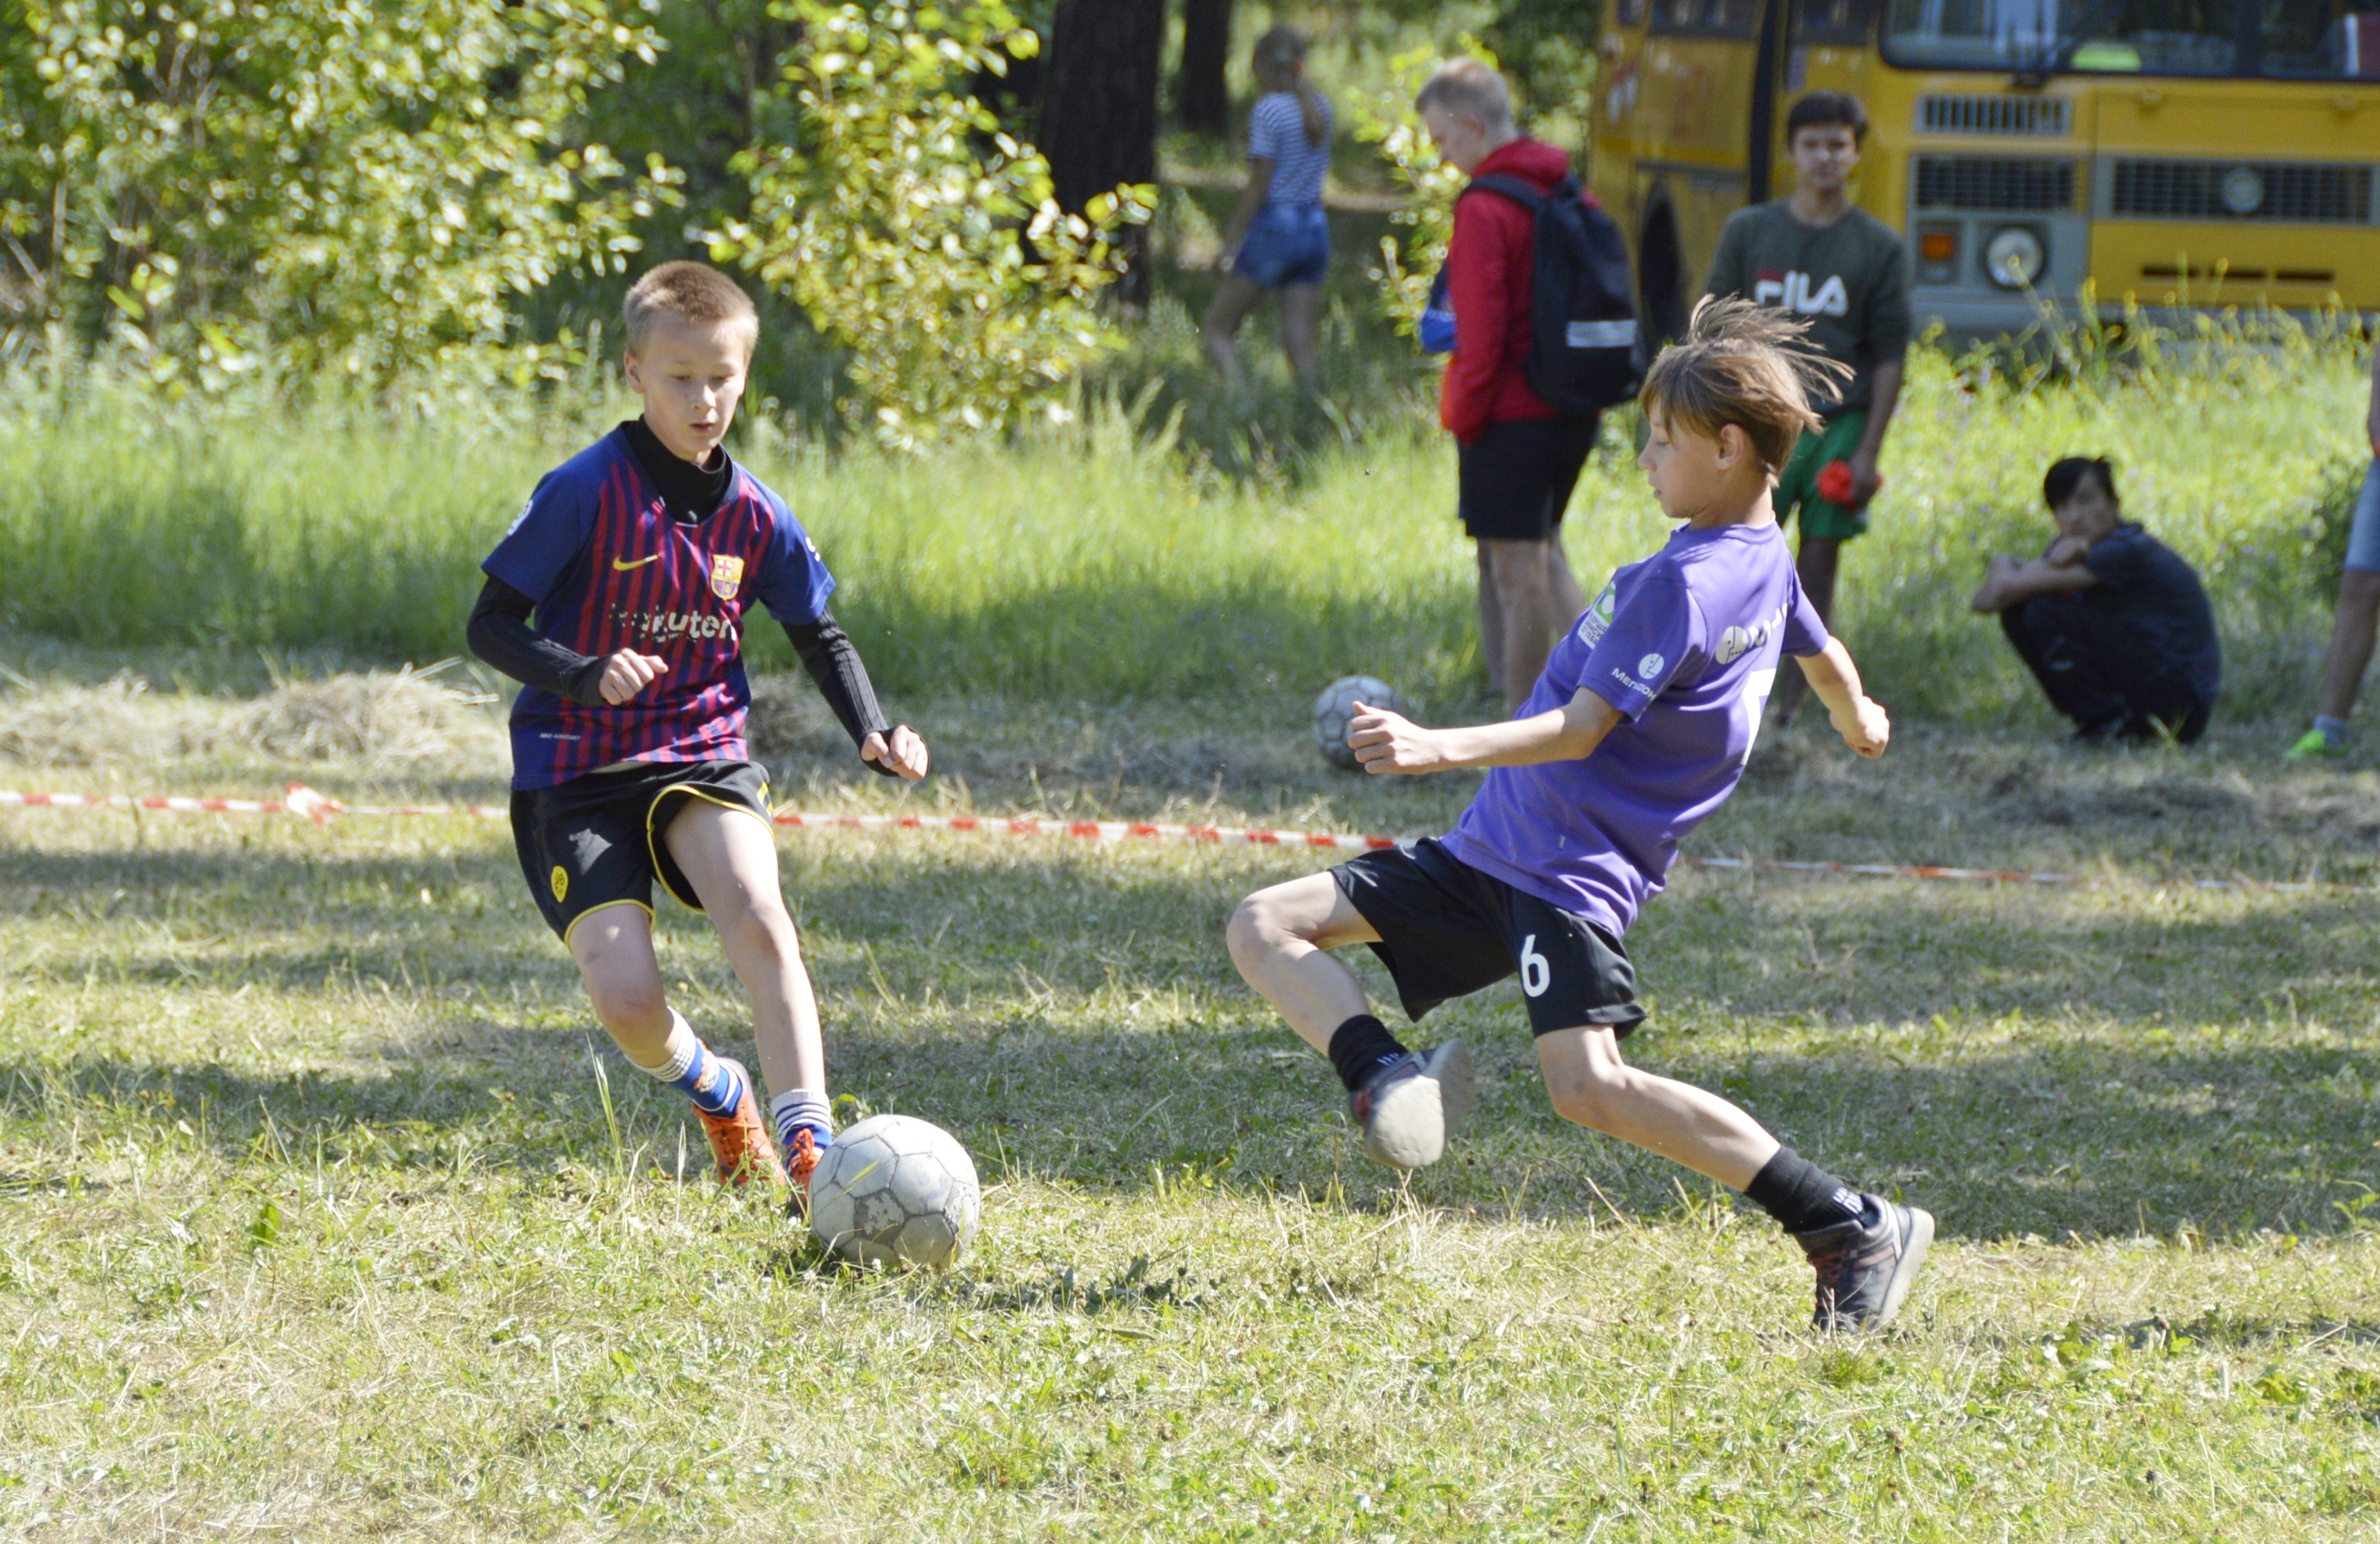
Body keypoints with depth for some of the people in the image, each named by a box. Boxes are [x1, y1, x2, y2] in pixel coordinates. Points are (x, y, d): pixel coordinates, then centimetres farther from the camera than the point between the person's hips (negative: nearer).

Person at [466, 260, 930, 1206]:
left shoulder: (752, 514, 2)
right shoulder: (587, 491, -11)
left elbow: (821, 638, 16)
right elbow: (491, 625, -10)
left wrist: (873, 734, -1)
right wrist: (586, 676, -27)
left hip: (703, 758, 2)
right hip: (577, 774, -2)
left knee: (757, 915, -28)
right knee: (627, 997, -16)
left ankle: (810, 1153, -29)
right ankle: (717, 1093, 19)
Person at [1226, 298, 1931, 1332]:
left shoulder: (1682, 585, -18)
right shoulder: (1764, 560, 12)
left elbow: (1582, 730, -21)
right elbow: (1823, 656, 32)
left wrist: (1438, 750, -29)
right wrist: (1858, 723, 54)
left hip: (1568, 874, -11)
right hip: (1487, 857, 11)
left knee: (1588, 1087, -26)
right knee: (1265, 929, 4)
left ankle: (1855, 1230, -18)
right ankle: (1385, 1084, -21)